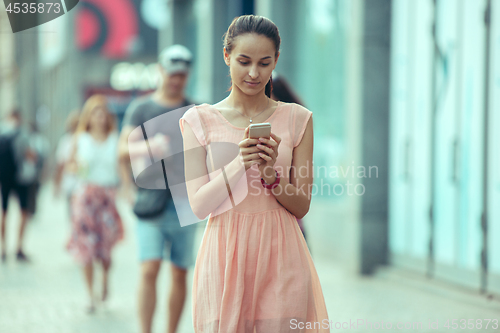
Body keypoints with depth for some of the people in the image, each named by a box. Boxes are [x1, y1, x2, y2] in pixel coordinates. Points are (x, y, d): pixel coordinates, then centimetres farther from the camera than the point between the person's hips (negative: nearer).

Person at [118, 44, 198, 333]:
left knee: (180, 274, 3)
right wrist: (149, 147, -19)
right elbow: (124, 149, 0)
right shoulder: (141, 108, 8)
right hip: (152, 198, -2)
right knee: (150, 269, -12)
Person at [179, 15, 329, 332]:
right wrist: (239, 164, -17)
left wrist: (272, 176, -15)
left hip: (280, 255, 1)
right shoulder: (199, 120, 3)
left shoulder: (297, 119, 6)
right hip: (225, 254, -1)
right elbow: (199, 205, -3)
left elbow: (302, 205, 5)